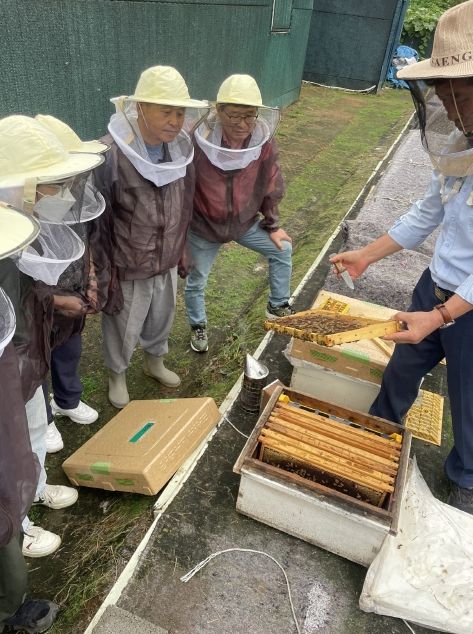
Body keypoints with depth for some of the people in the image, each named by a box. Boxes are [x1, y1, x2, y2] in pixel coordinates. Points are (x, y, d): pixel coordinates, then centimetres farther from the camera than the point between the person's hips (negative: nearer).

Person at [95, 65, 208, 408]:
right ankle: (117, 375, 47)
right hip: (128, 266, -5)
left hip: (168, 260, 5)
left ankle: (155, 361, 56)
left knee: (162, 319, 27)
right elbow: (98, 217, -17)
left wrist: (182, 247, 15)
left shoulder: (182, 146, -6)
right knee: (123, 328, 17)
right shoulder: (112, 153, -25)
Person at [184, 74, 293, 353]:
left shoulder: (264, 142, -17)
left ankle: (278, 306, 32)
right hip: (203, 226, -3)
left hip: (246, 222, 3)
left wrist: (272, 226, 5)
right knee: (196, 281, 13)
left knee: (282, 249, 10)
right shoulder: (198, 142, -27)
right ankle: (198, 326, 42)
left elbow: (271, 187, -2)